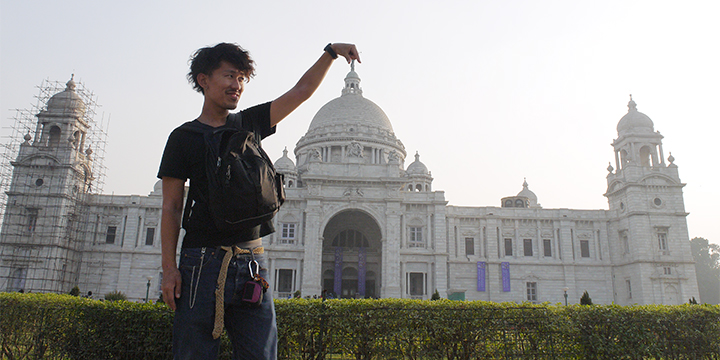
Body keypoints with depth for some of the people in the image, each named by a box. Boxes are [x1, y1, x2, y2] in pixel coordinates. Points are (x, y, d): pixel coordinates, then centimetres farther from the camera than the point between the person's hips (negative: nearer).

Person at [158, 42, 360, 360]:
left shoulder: (249, 123, 14)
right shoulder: (184, 137, 4)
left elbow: (301, 91, 15)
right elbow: (171, 207, 0)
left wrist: (331, 52, 5)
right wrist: (169, 268, -7)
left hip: (252, 261, 4)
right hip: (203, 260, -3)